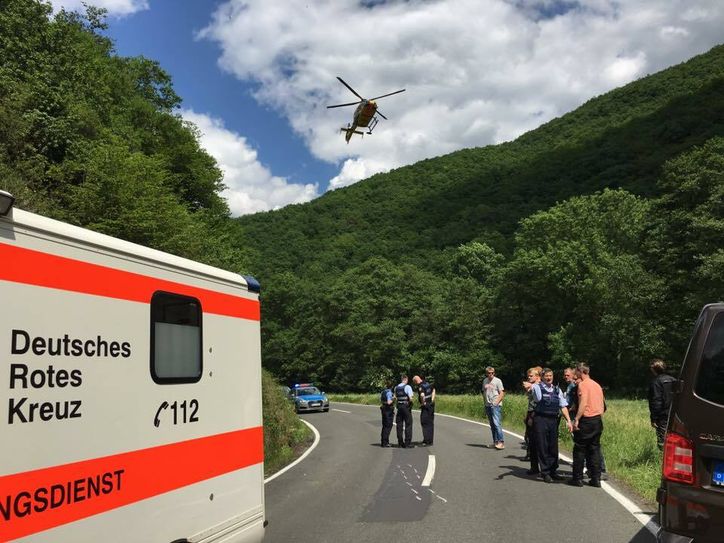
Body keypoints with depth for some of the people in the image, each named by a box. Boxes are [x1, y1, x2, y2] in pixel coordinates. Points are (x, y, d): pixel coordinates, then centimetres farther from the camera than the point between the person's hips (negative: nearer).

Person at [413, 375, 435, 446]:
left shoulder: (420, 386, -17)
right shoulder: (427, 383, 9)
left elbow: (422, 395, -35)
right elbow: (433, 390, 23)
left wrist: (423, 402, -19)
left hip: (426, 406, -8)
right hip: (431, 405, 8)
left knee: (425, 423, -2)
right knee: (430, 423, 14)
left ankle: (427, 441, -5)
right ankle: (430, 440, 21)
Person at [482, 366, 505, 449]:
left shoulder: (498, 381, -4)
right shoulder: (485, 381, 13)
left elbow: (502, 393, -6)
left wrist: (496, 402, -15)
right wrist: (485, 401, 10)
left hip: (496, 405, -6)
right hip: (488, 405, 6)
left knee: (496, 423, -16)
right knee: (492, 425, 9)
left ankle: (501, 442, -16)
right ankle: (495, 442, 15)